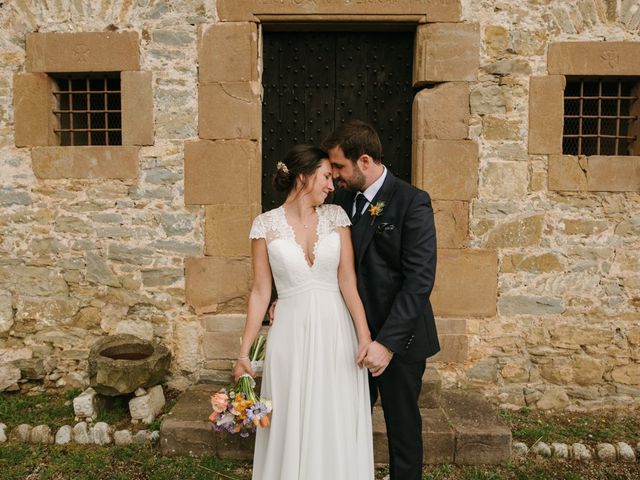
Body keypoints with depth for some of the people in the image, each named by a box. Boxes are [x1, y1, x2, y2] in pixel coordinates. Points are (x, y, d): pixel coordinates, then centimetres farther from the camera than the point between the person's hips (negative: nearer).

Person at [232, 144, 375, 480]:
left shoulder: (336, 216, 1)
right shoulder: (266, 224, -3)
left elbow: (348, 281, -4)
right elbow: (260, 291, -1)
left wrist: (364, 336, -13)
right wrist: (244, 352, -2)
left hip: (336, 332, 2)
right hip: (291, 335, -1)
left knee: (338, 425, 11)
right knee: (292, 425, 10)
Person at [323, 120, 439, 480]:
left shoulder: (412, 202, -15)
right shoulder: (344, 198, 4)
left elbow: (420, 279, -20)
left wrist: (387, 342, -24)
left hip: (398, 339, -5)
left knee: (403, 426, 14)